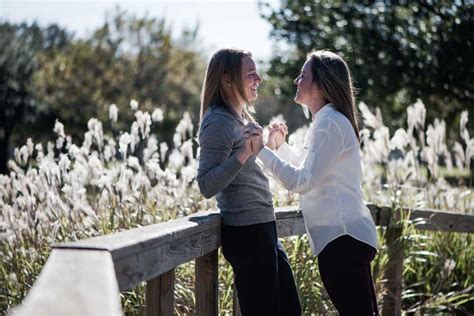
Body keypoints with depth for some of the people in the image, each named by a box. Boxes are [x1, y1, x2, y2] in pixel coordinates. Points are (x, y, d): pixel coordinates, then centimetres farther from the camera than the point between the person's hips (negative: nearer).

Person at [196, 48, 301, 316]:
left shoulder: (242, 117, 15)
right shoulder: (218, 122, -14)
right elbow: (207, 186, -22)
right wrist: (241, 155, -32)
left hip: (263, 228, 10)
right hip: (246, 232, -10)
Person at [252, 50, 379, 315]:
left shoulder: (330, 123, -14)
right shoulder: (327, 121, 18)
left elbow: (303, 182, -21)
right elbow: (311, 173, 27)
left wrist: (262, 151, -18)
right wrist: (281, 146, 17)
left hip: (342, 236, -11)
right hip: (343, 234, 11)